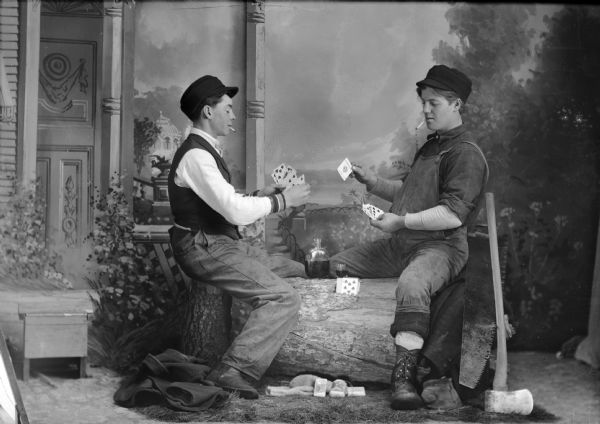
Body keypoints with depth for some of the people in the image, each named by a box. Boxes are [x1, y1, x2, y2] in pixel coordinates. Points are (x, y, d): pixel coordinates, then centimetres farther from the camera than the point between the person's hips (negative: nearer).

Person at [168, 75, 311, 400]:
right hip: (204, 249, -11)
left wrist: (261, 195, 9)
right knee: (283, 298, -21)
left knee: (296, 271, 13)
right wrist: (282, 200, -14)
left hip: (222, 244, 11)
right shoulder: (196, 156, -18)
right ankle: (234, 371, -24)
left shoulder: (206, 151, 16)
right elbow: (236, 212, -24)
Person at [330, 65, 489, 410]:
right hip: (400, 244, 10)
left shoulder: (466, 154, -9)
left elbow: (453, 214, -21)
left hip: (441, 246, -10)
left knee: (411, 285, -41)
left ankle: (404, 377, -43)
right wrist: (374, 183, 18)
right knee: (336, 265, 9)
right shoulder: (431, 146, 23)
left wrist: (402, 221, -22)